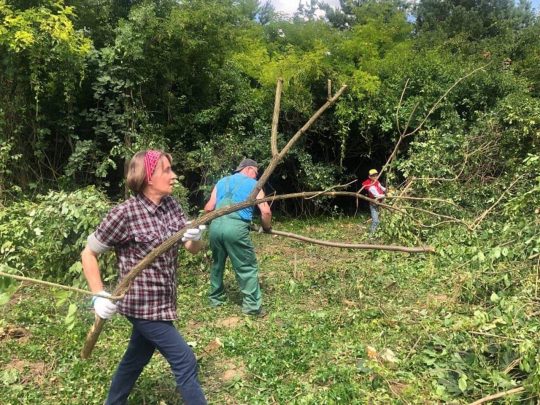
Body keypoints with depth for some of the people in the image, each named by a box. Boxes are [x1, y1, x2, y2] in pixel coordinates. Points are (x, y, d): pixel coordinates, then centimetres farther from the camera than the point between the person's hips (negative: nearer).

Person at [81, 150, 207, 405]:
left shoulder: (171, 205, -1)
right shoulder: (124, 214, -20)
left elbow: (193, 249, -1)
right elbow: (88, 254, -9)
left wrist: (195, 238, -24)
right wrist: (99, 296, -15)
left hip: (161, 301, 7)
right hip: (142, 303, -7)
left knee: (136, 357, 24)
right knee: (185, 362, -2)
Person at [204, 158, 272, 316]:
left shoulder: (221, 182, 23)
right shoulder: (253, 184, 12)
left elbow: (208, 208, 16)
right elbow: (266, 212, 2)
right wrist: (267, 228, 20)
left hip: (215, 226, 5)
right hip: (236, 227, -5)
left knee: (217, 264, 23)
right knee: (248, 268, 5)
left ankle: (215, 298, 35)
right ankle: (252, 306, 7)